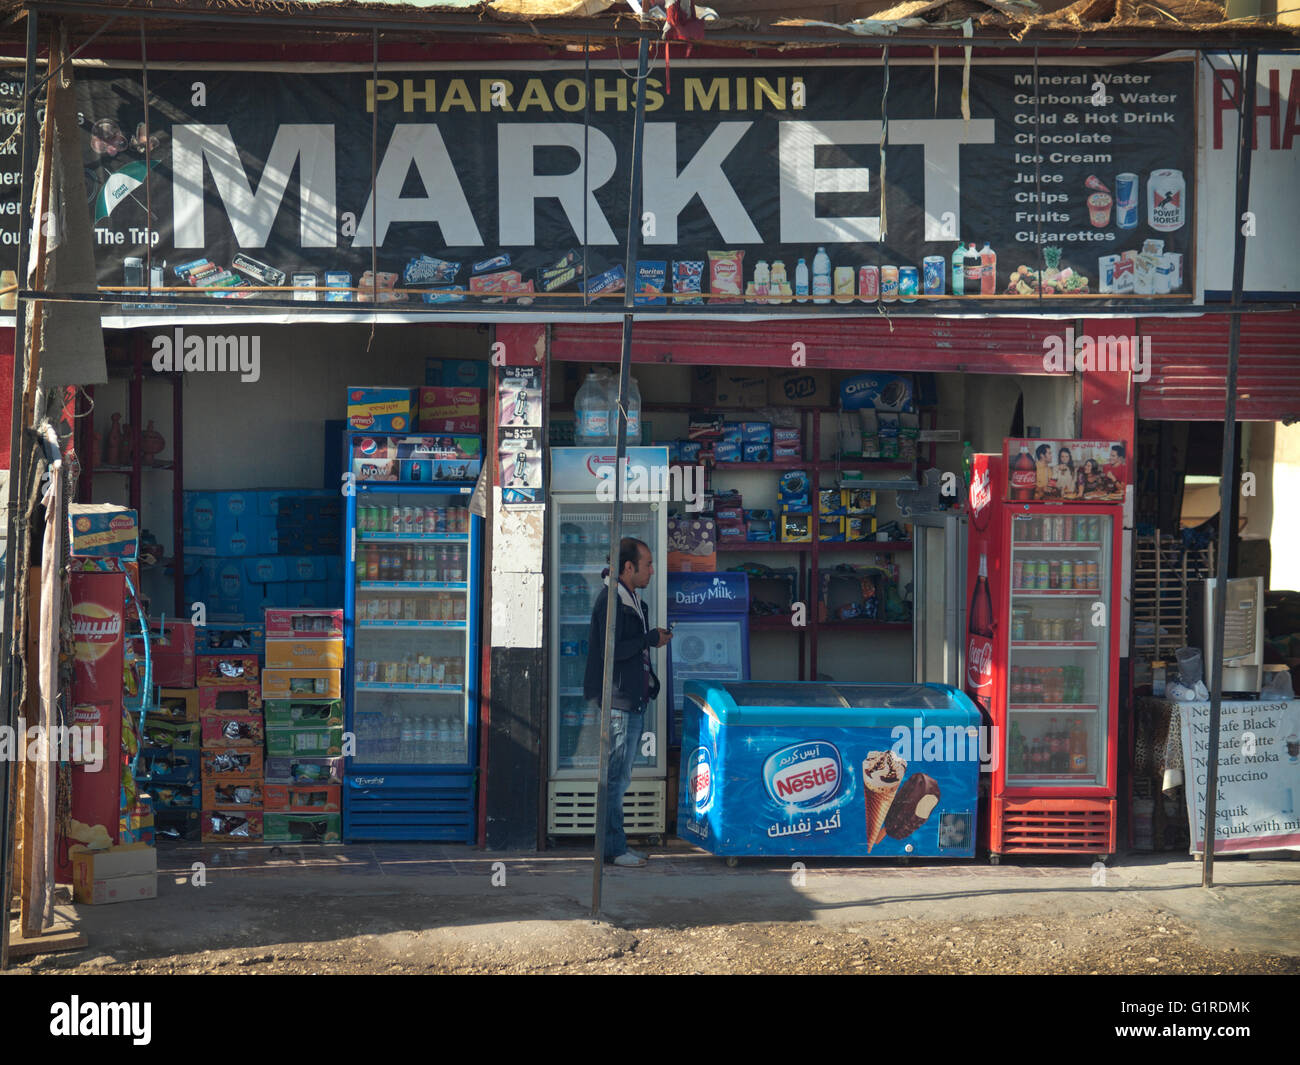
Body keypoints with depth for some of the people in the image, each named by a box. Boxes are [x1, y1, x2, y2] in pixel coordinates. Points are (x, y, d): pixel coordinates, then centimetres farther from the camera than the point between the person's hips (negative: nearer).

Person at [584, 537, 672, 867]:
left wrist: (653, 638, 10)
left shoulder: (631, 599, 17)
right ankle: (613, 848, -4)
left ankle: (615, 844, 18)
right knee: (617, 775, -7)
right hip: (618, 700, -10)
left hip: (632, 700, 10)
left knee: (620, 775, 13)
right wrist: (651, 639, -13)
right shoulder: (611, 600, -14)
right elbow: (611, 649, -22)